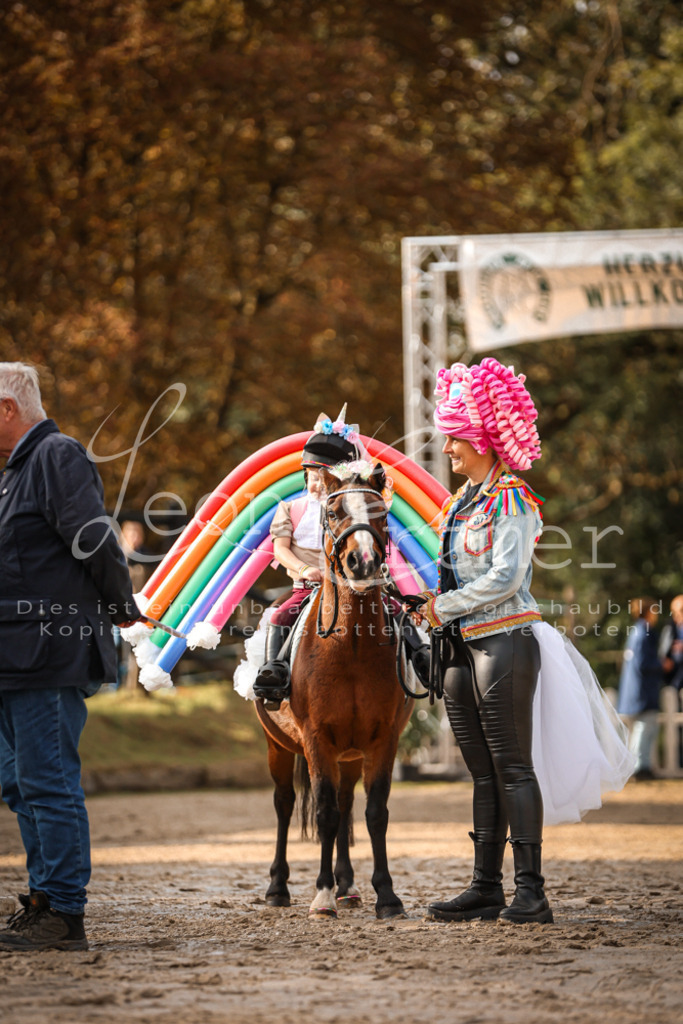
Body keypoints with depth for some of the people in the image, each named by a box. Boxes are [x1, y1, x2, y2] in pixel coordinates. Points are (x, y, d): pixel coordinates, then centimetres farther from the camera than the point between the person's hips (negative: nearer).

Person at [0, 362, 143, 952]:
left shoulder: (58, 457, -11)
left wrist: (120, 607, -7)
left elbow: (92, 540, -18)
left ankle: (63, 916, -6)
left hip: (50, 656, -10)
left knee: (48, 783, -8)